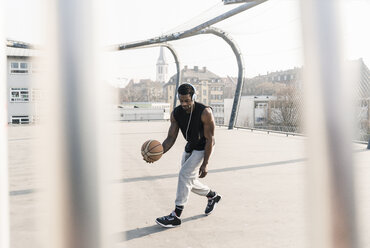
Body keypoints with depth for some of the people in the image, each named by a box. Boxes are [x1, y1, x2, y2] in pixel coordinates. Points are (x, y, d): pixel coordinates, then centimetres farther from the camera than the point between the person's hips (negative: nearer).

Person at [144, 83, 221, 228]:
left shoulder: (205, 112, -26)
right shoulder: (176, 113, -11)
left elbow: (210, 139, -22)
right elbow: (171, 138, -9)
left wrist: (205, 164, -24)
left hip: (203, 148, -7)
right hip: (190, 146, 7)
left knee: (185, 175, -18)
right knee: (189, 180, 11)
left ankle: (176, 216, -11)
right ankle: (212, 196, 38)